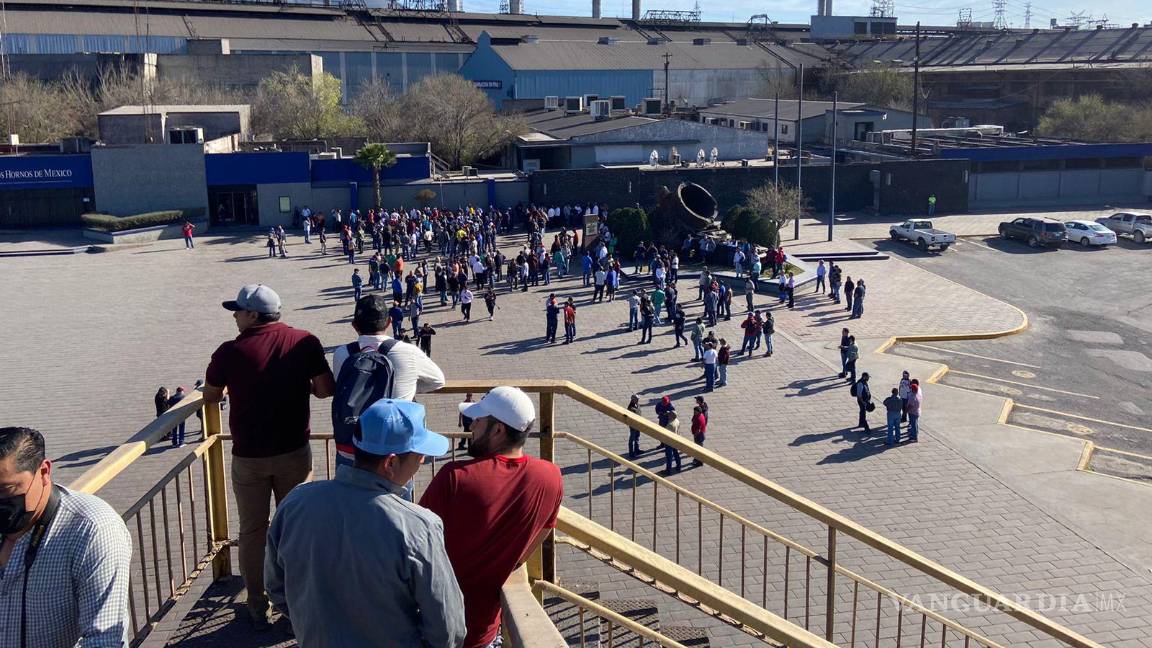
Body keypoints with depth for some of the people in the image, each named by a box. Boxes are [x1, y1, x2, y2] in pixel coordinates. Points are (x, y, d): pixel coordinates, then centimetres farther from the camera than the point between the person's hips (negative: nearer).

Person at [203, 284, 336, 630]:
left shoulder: (230, 351, -12)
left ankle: (257, 608, 23)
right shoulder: (305, 342, -8)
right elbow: (327, 389, -7)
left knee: (253, 531, 13)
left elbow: (210, 398, 1)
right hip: (295, 452, 2)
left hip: (248, 457, -1)